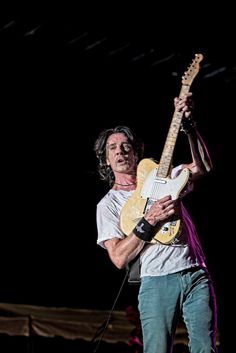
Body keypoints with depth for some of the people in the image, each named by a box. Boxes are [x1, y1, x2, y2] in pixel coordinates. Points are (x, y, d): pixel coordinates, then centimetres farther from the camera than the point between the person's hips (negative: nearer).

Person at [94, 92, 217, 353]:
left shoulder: (163, 177, 20)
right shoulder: (108, 204, 8)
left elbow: (203, 167, 4)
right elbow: (119, 258, -3)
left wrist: (188, 125, -6)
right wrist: (149, 221, -12)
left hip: (196, 274, 3)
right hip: (156, 282, -3)